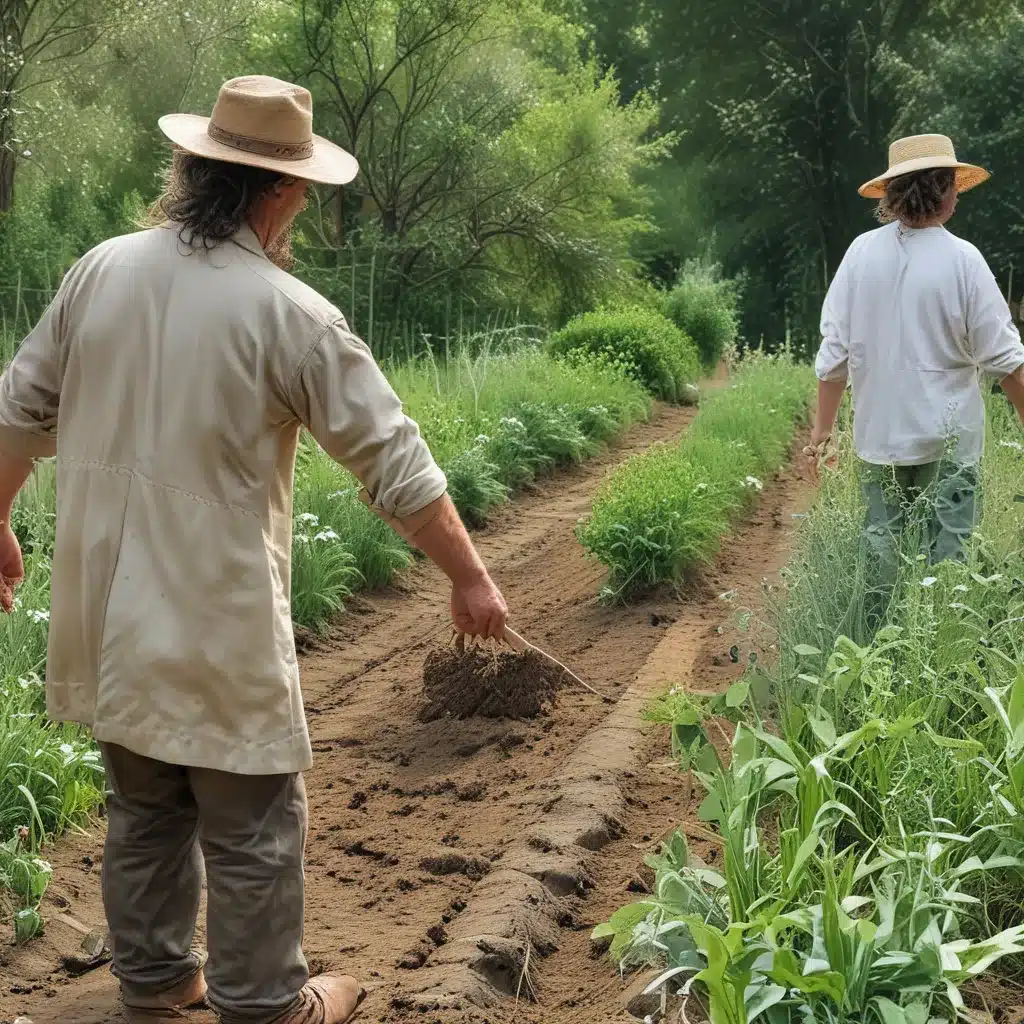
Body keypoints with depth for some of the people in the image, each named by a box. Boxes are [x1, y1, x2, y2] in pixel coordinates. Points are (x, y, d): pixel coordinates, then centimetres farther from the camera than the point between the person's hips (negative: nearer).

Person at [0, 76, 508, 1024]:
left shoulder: (102, 271, 0)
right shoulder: (286, 312, -15)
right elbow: (393, 459, -11)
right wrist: (470, 579, -2)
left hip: (109, 610, 6)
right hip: (217, 621, -6)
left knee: (144, 804, 21)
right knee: (253, 827, 9)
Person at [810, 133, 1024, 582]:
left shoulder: (862, 252, -4)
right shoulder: (962, 259, -13)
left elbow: (834, 350, 0)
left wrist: (823, 427, 10)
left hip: (878, 434, 3)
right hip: (948, 438, -3)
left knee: (879, 548, 12)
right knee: (945, 556, 4)